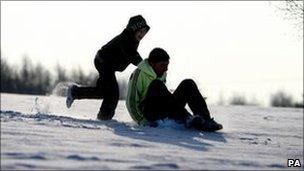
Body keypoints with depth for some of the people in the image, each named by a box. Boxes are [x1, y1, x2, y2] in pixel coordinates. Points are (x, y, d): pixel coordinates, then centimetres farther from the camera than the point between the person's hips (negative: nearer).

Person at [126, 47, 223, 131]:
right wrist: (143, 122, -22)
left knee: (188, 84, -11)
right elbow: (131, 102, -12)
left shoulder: (162, 75, 16)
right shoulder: (139, 74, -6)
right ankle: (187, 119, -45)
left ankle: (206, 120, -32)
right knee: (156, 84, -32)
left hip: (164, 113, 6)